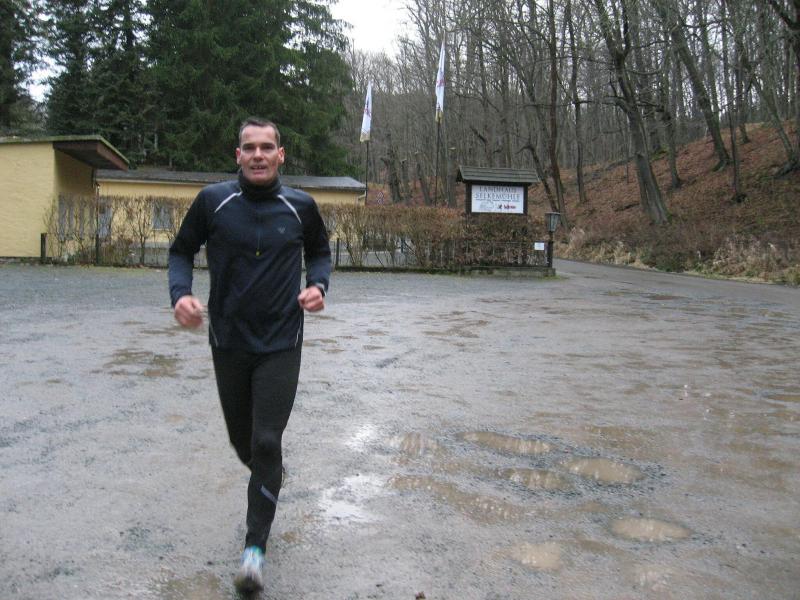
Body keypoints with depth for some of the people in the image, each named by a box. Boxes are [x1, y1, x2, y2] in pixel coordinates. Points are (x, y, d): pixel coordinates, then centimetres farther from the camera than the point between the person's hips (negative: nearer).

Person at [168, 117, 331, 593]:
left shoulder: (301, 206, -4)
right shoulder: (213, 201, -5)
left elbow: (320, 252, 13)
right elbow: (183, 250, 6)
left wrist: (318, 285, -7)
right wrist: (181, 293, -14)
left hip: (280, 344, -2)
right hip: (228, 343, 2)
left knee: (266, 442, -7)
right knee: (243, 440, 15)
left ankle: (256, 547, 8)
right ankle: (269, 479, 50)